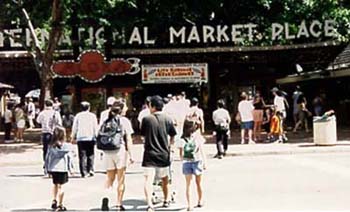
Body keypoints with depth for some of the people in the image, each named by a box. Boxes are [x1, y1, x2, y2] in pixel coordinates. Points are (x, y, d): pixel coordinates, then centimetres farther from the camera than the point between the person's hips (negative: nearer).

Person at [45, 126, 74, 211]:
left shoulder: (51, 146, 2)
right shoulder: (66, 146, -7)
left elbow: (47, 157, 5)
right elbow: (69, 157, -4)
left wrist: (47, 168, 14)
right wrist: (70, 168, 4)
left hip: (52, 168, 4)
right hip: (62, 168, -4)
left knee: (55, 184, 22)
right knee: (60, 186, 0)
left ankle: (54, 200, 14)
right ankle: (60, 205, 3)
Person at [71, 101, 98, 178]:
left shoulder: (78, 116, 6)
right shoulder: (92, 115, 4)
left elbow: (74, 127, 7)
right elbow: (95, 127, 4)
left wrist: (73, 137, 14)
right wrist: (96, 136, 12)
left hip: (80, 138, 0)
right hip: (90, 138, 0)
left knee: (82, 156, 0)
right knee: (90, 155, 10)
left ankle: (83, 172, -4)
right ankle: (90, 170, -2)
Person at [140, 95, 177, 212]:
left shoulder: (146, 119, -7)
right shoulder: (167, 119, -2)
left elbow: (143, 135, 6)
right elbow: (172, 137, 6)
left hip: (149, 154, -3)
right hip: (164, 154, 3)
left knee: (148, 180, -8)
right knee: (164, 179, 22)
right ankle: (166, 200, 37)